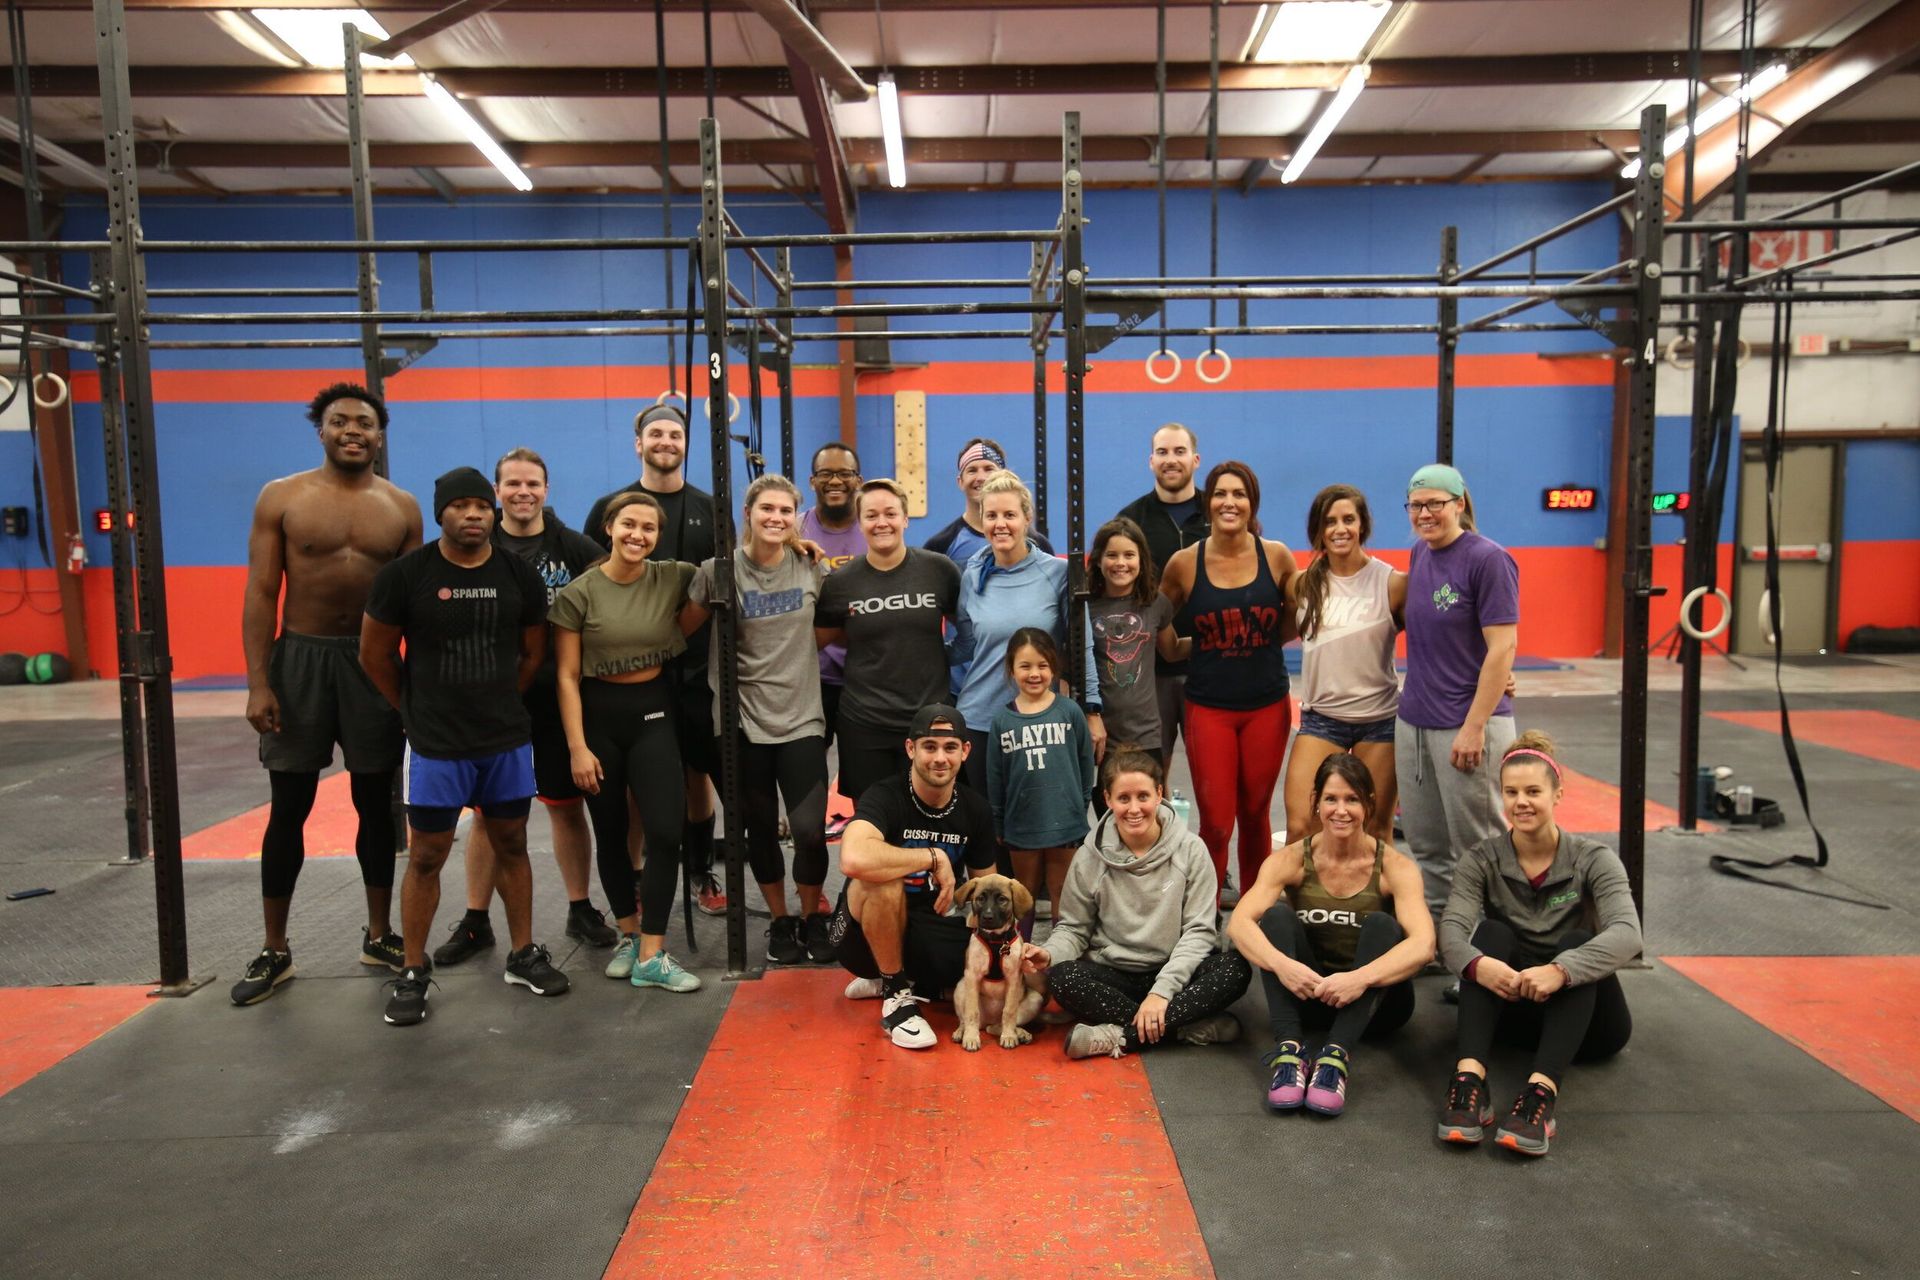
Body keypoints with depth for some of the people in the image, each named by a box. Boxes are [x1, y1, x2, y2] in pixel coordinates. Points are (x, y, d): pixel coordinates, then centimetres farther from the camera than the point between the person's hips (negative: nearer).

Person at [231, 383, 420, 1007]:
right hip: (300, 657, -1)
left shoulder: (402, 507, 4)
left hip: (374, 661, 1)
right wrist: (258, 682, -10)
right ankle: (274, 951, 17)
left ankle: (379, 935, 23)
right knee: (288, 808, 5)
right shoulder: (281, 497, 0)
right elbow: (261, 594, -3)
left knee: (376, 804, 9)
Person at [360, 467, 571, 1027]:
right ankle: (413, 973, 17)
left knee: (511, 845, 12)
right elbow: (375, 654, 2)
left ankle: (524, 955, 25)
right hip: (435, 744, -2)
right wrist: (417, 708, 8)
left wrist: (500, 704, 12)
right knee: (426, 856, 4)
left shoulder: (520, 576, -1)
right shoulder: (405, 575, -8)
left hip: (508, 739, 3)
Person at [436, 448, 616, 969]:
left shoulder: (576, 549, 0)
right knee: (487, 812, 8)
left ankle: (581, 909, 24)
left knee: (567, 806, 9)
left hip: (559, 700, 0)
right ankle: (475, 922, 22)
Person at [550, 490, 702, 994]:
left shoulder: (673, 579, -3)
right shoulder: (580, 593, -8)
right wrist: (577, 746, -11)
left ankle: (651, 957, -1)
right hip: (599, 714, -1)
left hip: (654, 711, 1)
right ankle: (629, 935, 29)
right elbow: (567, 676, -6)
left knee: (666, 831, -9)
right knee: (611, 834, 10)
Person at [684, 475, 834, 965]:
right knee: (761, 829, 10)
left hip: (801, 718, 0)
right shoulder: (719, 571, -4)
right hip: (743, 719, 0)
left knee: (810, 829, -7)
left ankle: (812, 917, 19)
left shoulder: (813, 568, 1)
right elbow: (683, 629, 5)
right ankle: (780, 921, 31)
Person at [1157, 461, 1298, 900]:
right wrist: (1196, 646, 0)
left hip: (1267, 705, 1)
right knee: (1216, 824, -4)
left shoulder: (1276, 556, -2)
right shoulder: (1184, 563, -4)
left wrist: (1263, 643, 0)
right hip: (1209, 707, -1)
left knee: (1255, 816, 12)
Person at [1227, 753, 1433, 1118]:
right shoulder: (1292, 859, -8)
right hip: (1306, 992, 1)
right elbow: (1239, 923, -22)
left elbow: (1423, 945, -27)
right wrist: (1281, 964, -42)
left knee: (1382, 924, -27)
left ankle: (1338, 1055, -39)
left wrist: (1362, 977, -43)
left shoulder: (1394, 866, -11)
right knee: (1277, 914, -23)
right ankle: (1289, 1048, -36)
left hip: (1374, 1001, -1)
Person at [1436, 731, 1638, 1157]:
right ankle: (1469, 1077, -43)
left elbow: (1626, 934, -24)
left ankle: (1542, 1091, -47)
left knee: (1576, 944, -29)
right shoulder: (1482, 860, -2)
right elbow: (1452, 930, -18)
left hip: (1585, 1019, -1)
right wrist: (1477, 964, -42)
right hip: (1512, 1009, 1)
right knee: (1490, 932, -25)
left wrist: (1560, 970, -42)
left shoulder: (1592, 859, -6)